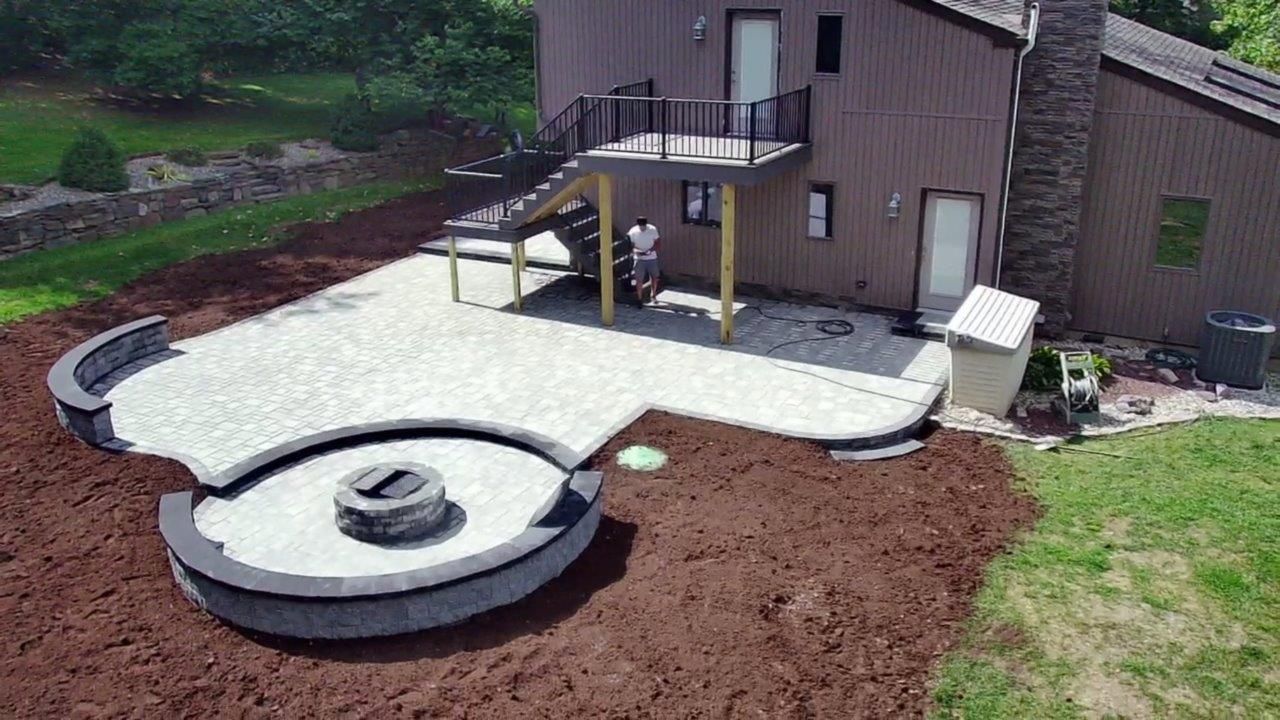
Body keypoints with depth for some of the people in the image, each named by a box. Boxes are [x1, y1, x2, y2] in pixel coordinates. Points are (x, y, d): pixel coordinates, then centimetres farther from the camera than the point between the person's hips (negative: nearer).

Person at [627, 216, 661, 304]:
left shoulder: (653, 229, -9)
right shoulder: (632, 232, -12)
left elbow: (658, 241, -1)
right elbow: (630, 246, -7)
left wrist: (652, 250, -18)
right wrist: (636, 251, -27)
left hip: (652, 258, 2)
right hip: (639, 259, -2)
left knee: (654, 277, 13)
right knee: (639, 279, -3)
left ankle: (653, 295, 35)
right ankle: (640, 298, 8)